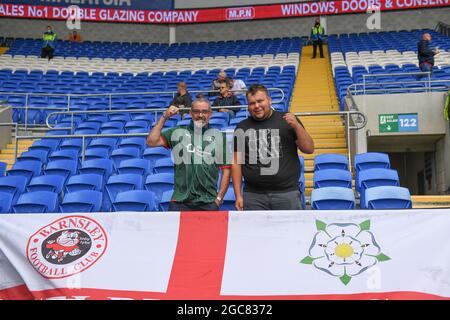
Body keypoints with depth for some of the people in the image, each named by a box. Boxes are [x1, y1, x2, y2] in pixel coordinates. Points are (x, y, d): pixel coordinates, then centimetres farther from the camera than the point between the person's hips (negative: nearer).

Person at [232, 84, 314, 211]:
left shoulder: (287, 120, 5)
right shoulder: (242, 128, 8)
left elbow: (309, 149, 4)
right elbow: (236, 162, 8)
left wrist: (297, 126, -11)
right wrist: (238, 195, 3)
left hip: (287, 192, -1)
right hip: (253, 196, 1)